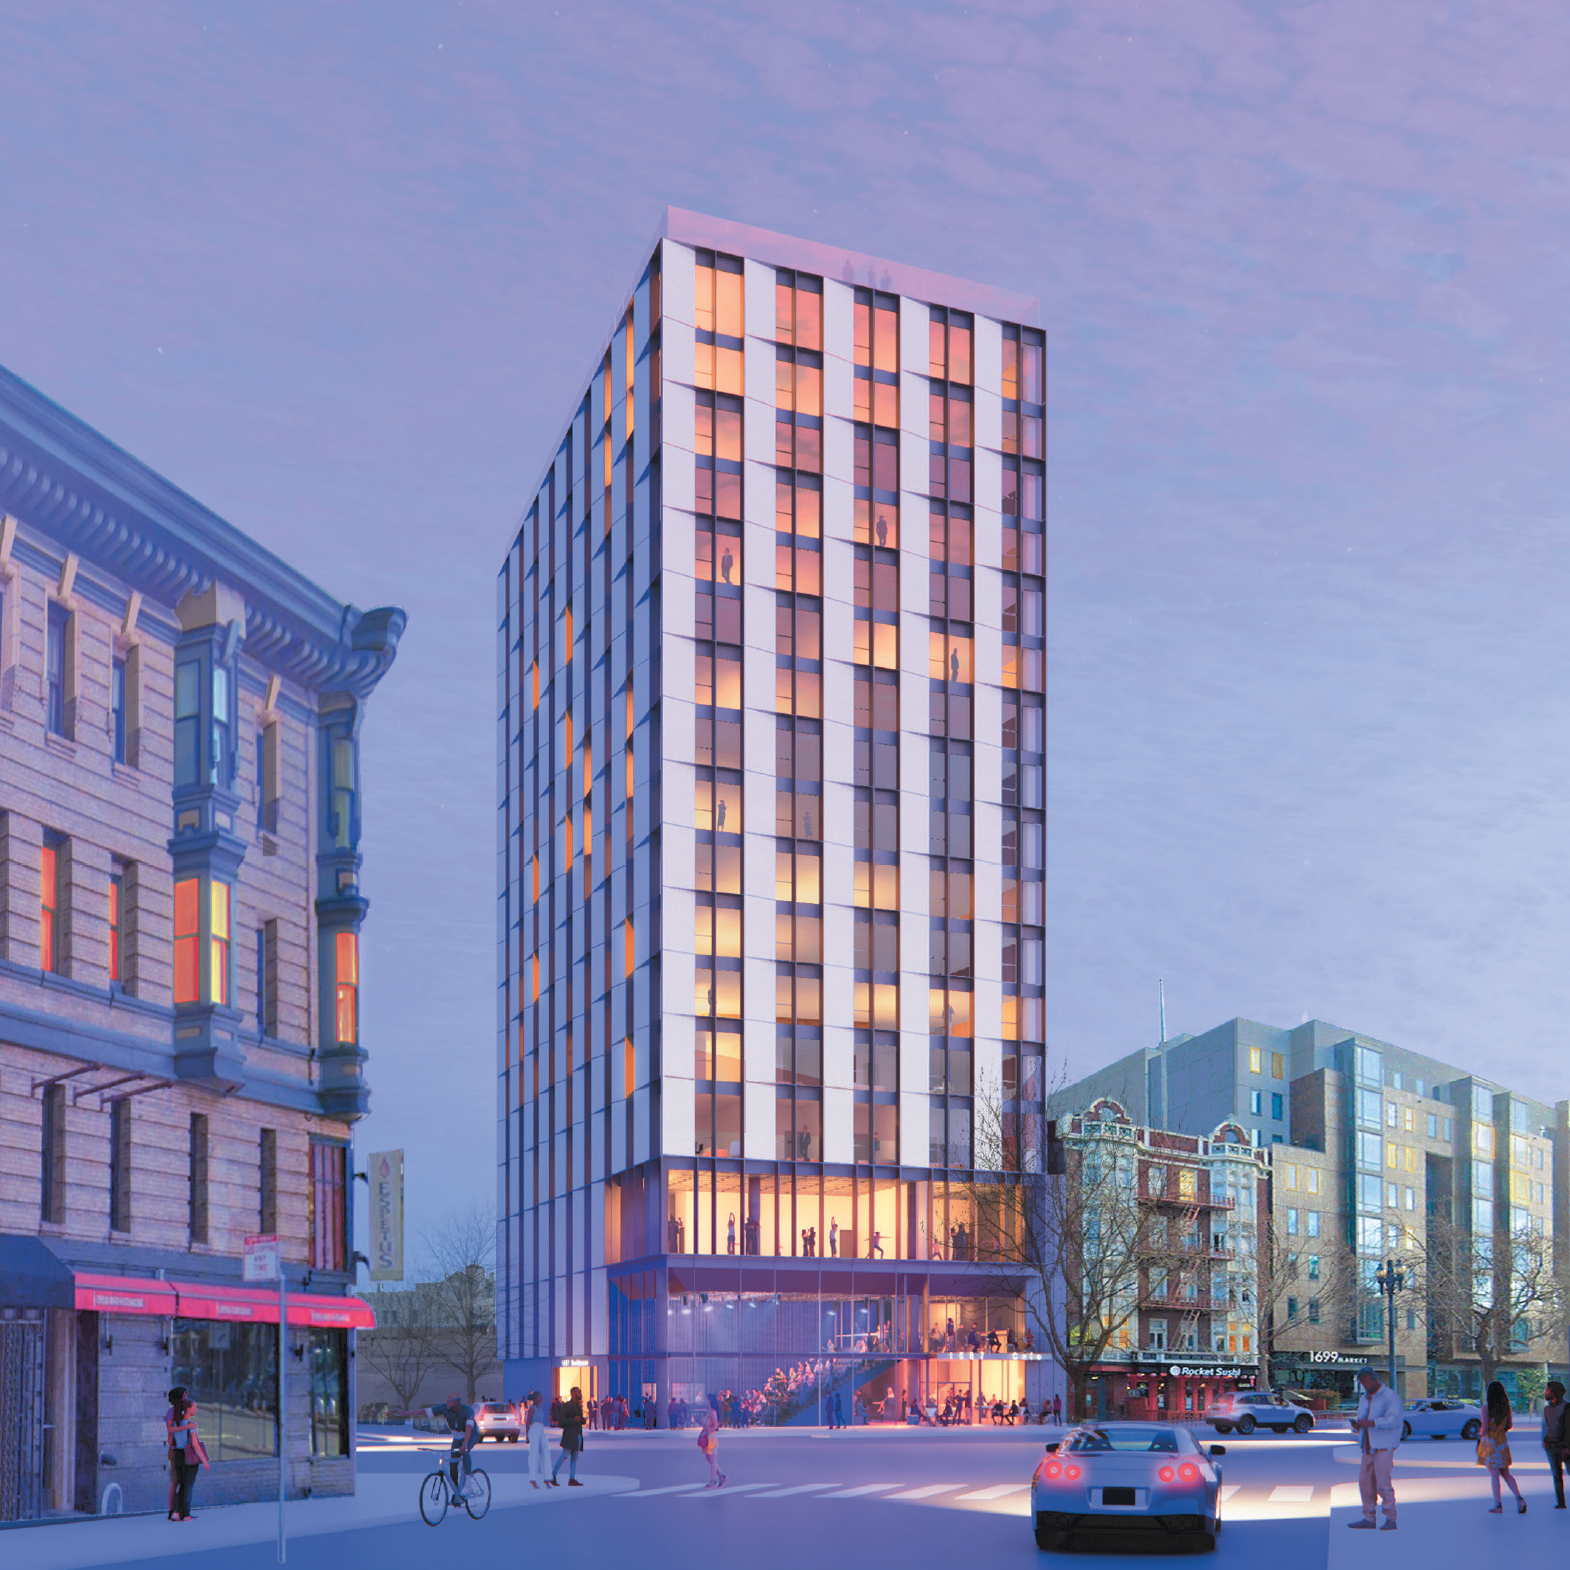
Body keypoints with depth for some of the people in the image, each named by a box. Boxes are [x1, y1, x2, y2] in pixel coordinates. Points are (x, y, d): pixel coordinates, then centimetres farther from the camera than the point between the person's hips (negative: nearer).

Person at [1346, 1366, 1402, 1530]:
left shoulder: (1390, 1396, -6)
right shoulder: (1364, 1399, 20)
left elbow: (1394, 1420, -17)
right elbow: (1361, 1419, 24)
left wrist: (1370, 1423, -25)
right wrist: (1356, 1425, -1)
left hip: (1384, 1446, -8)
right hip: (1368, 1447, 8)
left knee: (1383, 1482, -10)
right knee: (1365, 1481, 4)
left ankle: (1391, 1518, -2)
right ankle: (1368, 1518, 9)